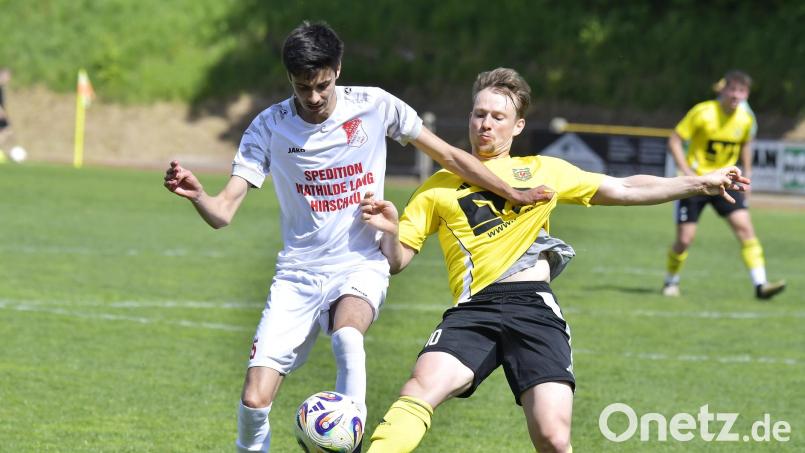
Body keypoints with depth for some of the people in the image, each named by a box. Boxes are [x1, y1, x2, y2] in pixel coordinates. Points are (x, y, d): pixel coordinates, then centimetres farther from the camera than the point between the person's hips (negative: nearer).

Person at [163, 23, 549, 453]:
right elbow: (223, 212, -12)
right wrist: (196, 194, -35)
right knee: (254, 400, -11)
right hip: (297, 274, 1)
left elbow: (449, 156, 6)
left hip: (361, 266, -1)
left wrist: (513, 194, 9)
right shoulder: (268, 127, -6)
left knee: (346, 335, -37)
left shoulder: (374, 106, -6)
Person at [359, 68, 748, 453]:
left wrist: (699, 183, 18)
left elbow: (624, 190, 23)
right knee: (420, 390, -29)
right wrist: (389, 231, -6)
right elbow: (397, 260, 17)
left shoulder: (542, 171, 23)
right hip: (474, 309, 0)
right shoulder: (439, 188, 20)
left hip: (534, 305, 0)